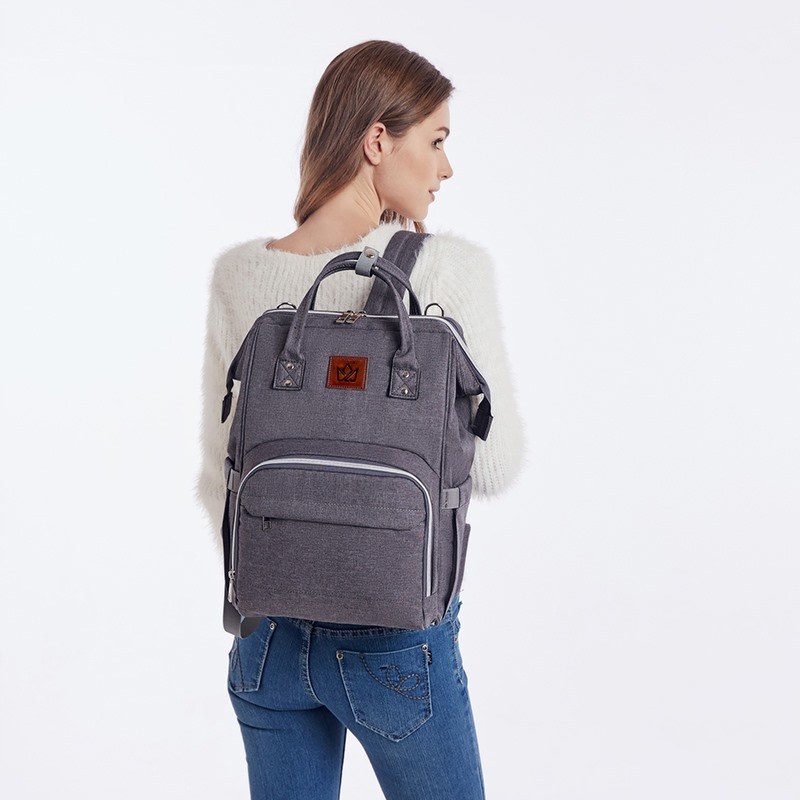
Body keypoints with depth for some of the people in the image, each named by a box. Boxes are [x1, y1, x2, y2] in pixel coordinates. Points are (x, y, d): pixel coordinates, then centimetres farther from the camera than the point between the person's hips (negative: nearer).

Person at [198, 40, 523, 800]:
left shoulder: (238, 274, -4)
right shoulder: (449, 268, -16)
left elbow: (218, 474, 2)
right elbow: (495, 467, -10)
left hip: (269, 632, 4)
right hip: (394, 633, -3)